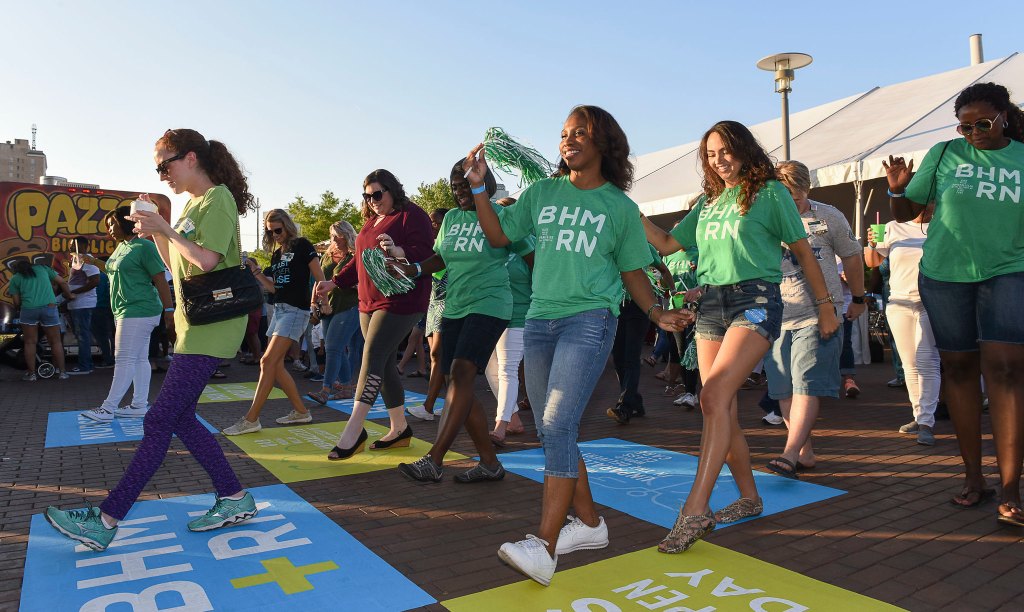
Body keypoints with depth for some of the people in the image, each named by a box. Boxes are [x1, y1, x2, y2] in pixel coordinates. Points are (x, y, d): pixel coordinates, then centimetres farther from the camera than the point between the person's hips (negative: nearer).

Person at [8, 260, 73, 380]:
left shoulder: (15, 279, 13)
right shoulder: (43, 268, 17)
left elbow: (17, 302, 9)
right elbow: (62, 282, 13)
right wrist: (69, 295, 28)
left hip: (28, 309, 0)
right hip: (49, 307, 1)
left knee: (30, 342, 11)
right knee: (56, 341, 8)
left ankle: (31, 374, 14)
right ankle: (62, 372, 10)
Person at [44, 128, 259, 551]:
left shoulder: (217, 199, -10)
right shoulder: (193, 204, 18)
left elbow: (206, 262, -21)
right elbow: (176, 266, 21)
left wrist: (165, 229, -12)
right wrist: (155, 230, 9)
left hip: (210, 330, -10)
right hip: (193, 326, 10)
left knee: (159, 421, -6)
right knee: (179, 418, 10)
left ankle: (106, 521, 1)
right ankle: (235, 500, 16)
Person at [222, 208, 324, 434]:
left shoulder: (302, 245, -4)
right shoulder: (276, 254, 17)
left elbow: (320, 279, -8)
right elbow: (274, 288, 18)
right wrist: (256, 273, 4)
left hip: (296, 310, -8)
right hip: (279, 309, 9)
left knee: (268, 361, -13)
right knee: (276, 365, 7)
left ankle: (251, 419, -10)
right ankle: (301, 411, 18)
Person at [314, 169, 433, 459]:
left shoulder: (411, 215, -6)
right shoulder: (370, 221, 20)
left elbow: (424, 253, -17)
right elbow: (359, 261, 26)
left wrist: (396, 250, -35)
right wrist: (333, 282, 16)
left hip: (400, 302, -9)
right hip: (370, 302, 9)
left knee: (372, 359, -14)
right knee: (384, 364, 9)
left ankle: (353, 431, -11)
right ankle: (399, 428, 19)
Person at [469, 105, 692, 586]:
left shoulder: (620, 207, 5)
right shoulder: (542, 193, 12)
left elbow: (632, 272, 9)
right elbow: (499, 235, 13)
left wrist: (657, 313, -5)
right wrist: (478, 188, 4)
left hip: (589, 320, -5)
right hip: (539, 320, 5)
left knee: (558, 425, -18)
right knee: (552, 432, 8)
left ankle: (544, 546, -14)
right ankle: (588, 522, 24)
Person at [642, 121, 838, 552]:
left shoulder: (770, 192, 4)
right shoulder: (707, 203, 19)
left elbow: (802, 250, 7)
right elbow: (667, 244, 17)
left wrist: (825, 305, 7)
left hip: (756, 300, -6)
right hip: (711, 303, 6)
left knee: (714, 398, -22)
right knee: (722, 408, 5)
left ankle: (695, 510, -22)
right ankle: (749, 498, 21)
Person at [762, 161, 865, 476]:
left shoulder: (828, 217, 4)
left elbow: (851, 257, 15)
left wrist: (858, 299, 21)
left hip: (817, 317, -3)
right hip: (776, 318, 3)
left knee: (807, 384, -14)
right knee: (784, 390, 5)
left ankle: (790, 454, -18)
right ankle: (806, 452, 17)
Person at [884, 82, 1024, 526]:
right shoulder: (945, 155, 3)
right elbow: (906, 213, 5)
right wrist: (897, 190, -13)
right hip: (945, 275, 1)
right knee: (959, 368, 6)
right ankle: (973, 476, 18)